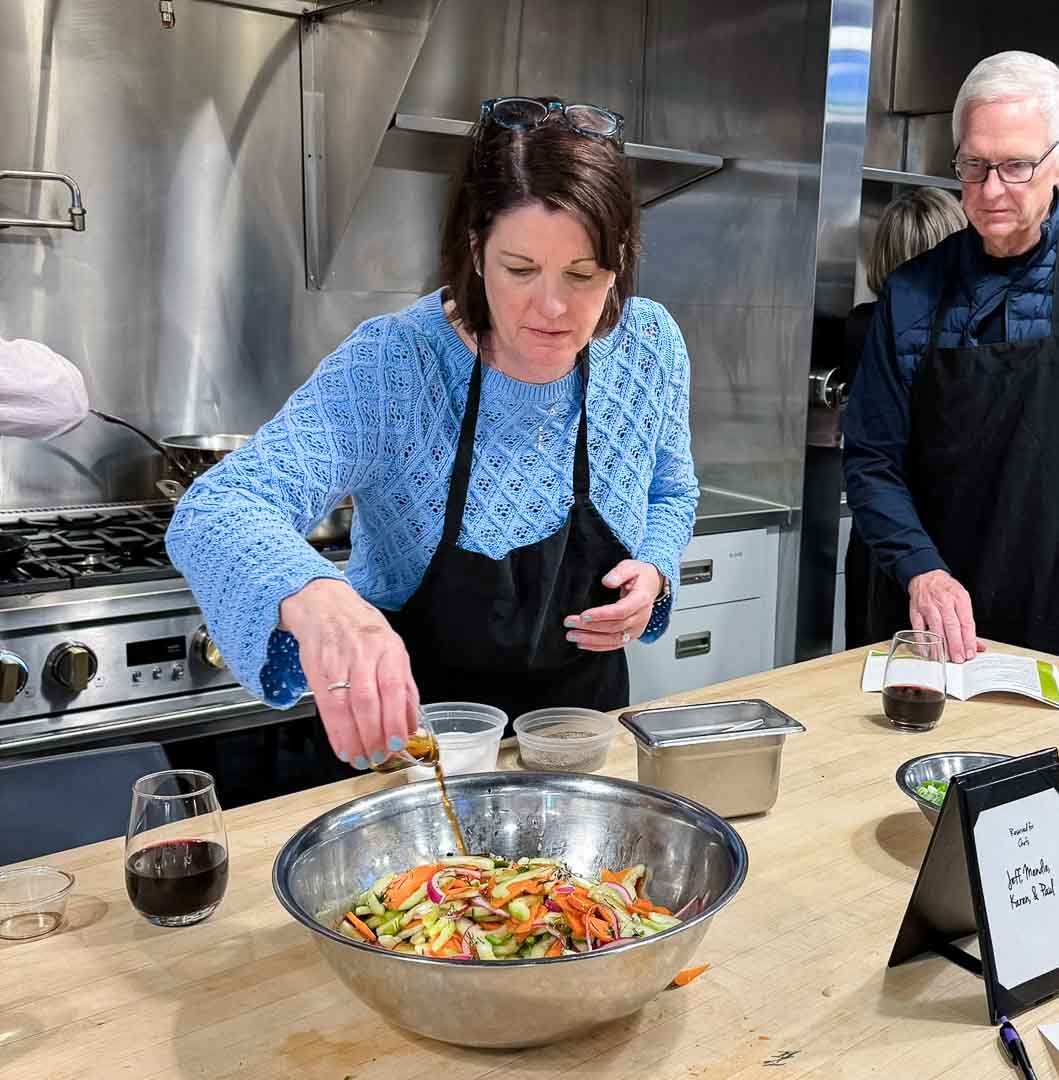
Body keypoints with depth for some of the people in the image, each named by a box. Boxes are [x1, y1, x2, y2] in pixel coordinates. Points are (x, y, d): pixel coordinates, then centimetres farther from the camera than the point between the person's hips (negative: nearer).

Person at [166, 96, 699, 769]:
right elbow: (213, 513, -38)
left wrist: (654, 572, -17)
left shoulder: (651, 345, -14)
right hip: (408, 733, -3)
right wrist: (313, 598, -60)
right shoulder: (390, 367, -27)